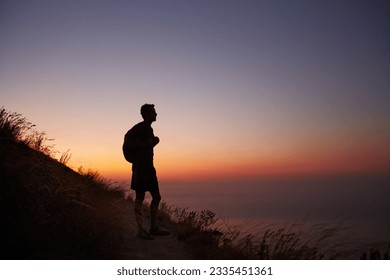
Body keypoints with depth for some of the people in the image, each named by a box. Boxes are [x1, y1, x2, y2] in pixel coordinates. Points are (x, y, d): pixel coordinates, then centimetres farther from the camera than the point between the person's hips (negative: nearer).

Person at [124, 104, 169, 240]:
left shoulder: (149, 129, 18)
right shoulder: (139, 127, -9)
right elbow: (128, 138, -22)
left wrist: (154, 141, 8)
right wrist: (145, 143, -18)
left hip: (149, 167, 9)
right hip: (140, 167, -9)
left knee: (156, 197, 9)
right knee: (140, 198, -6)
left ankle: (154, 227, 16)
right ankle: (141, 230, -2)